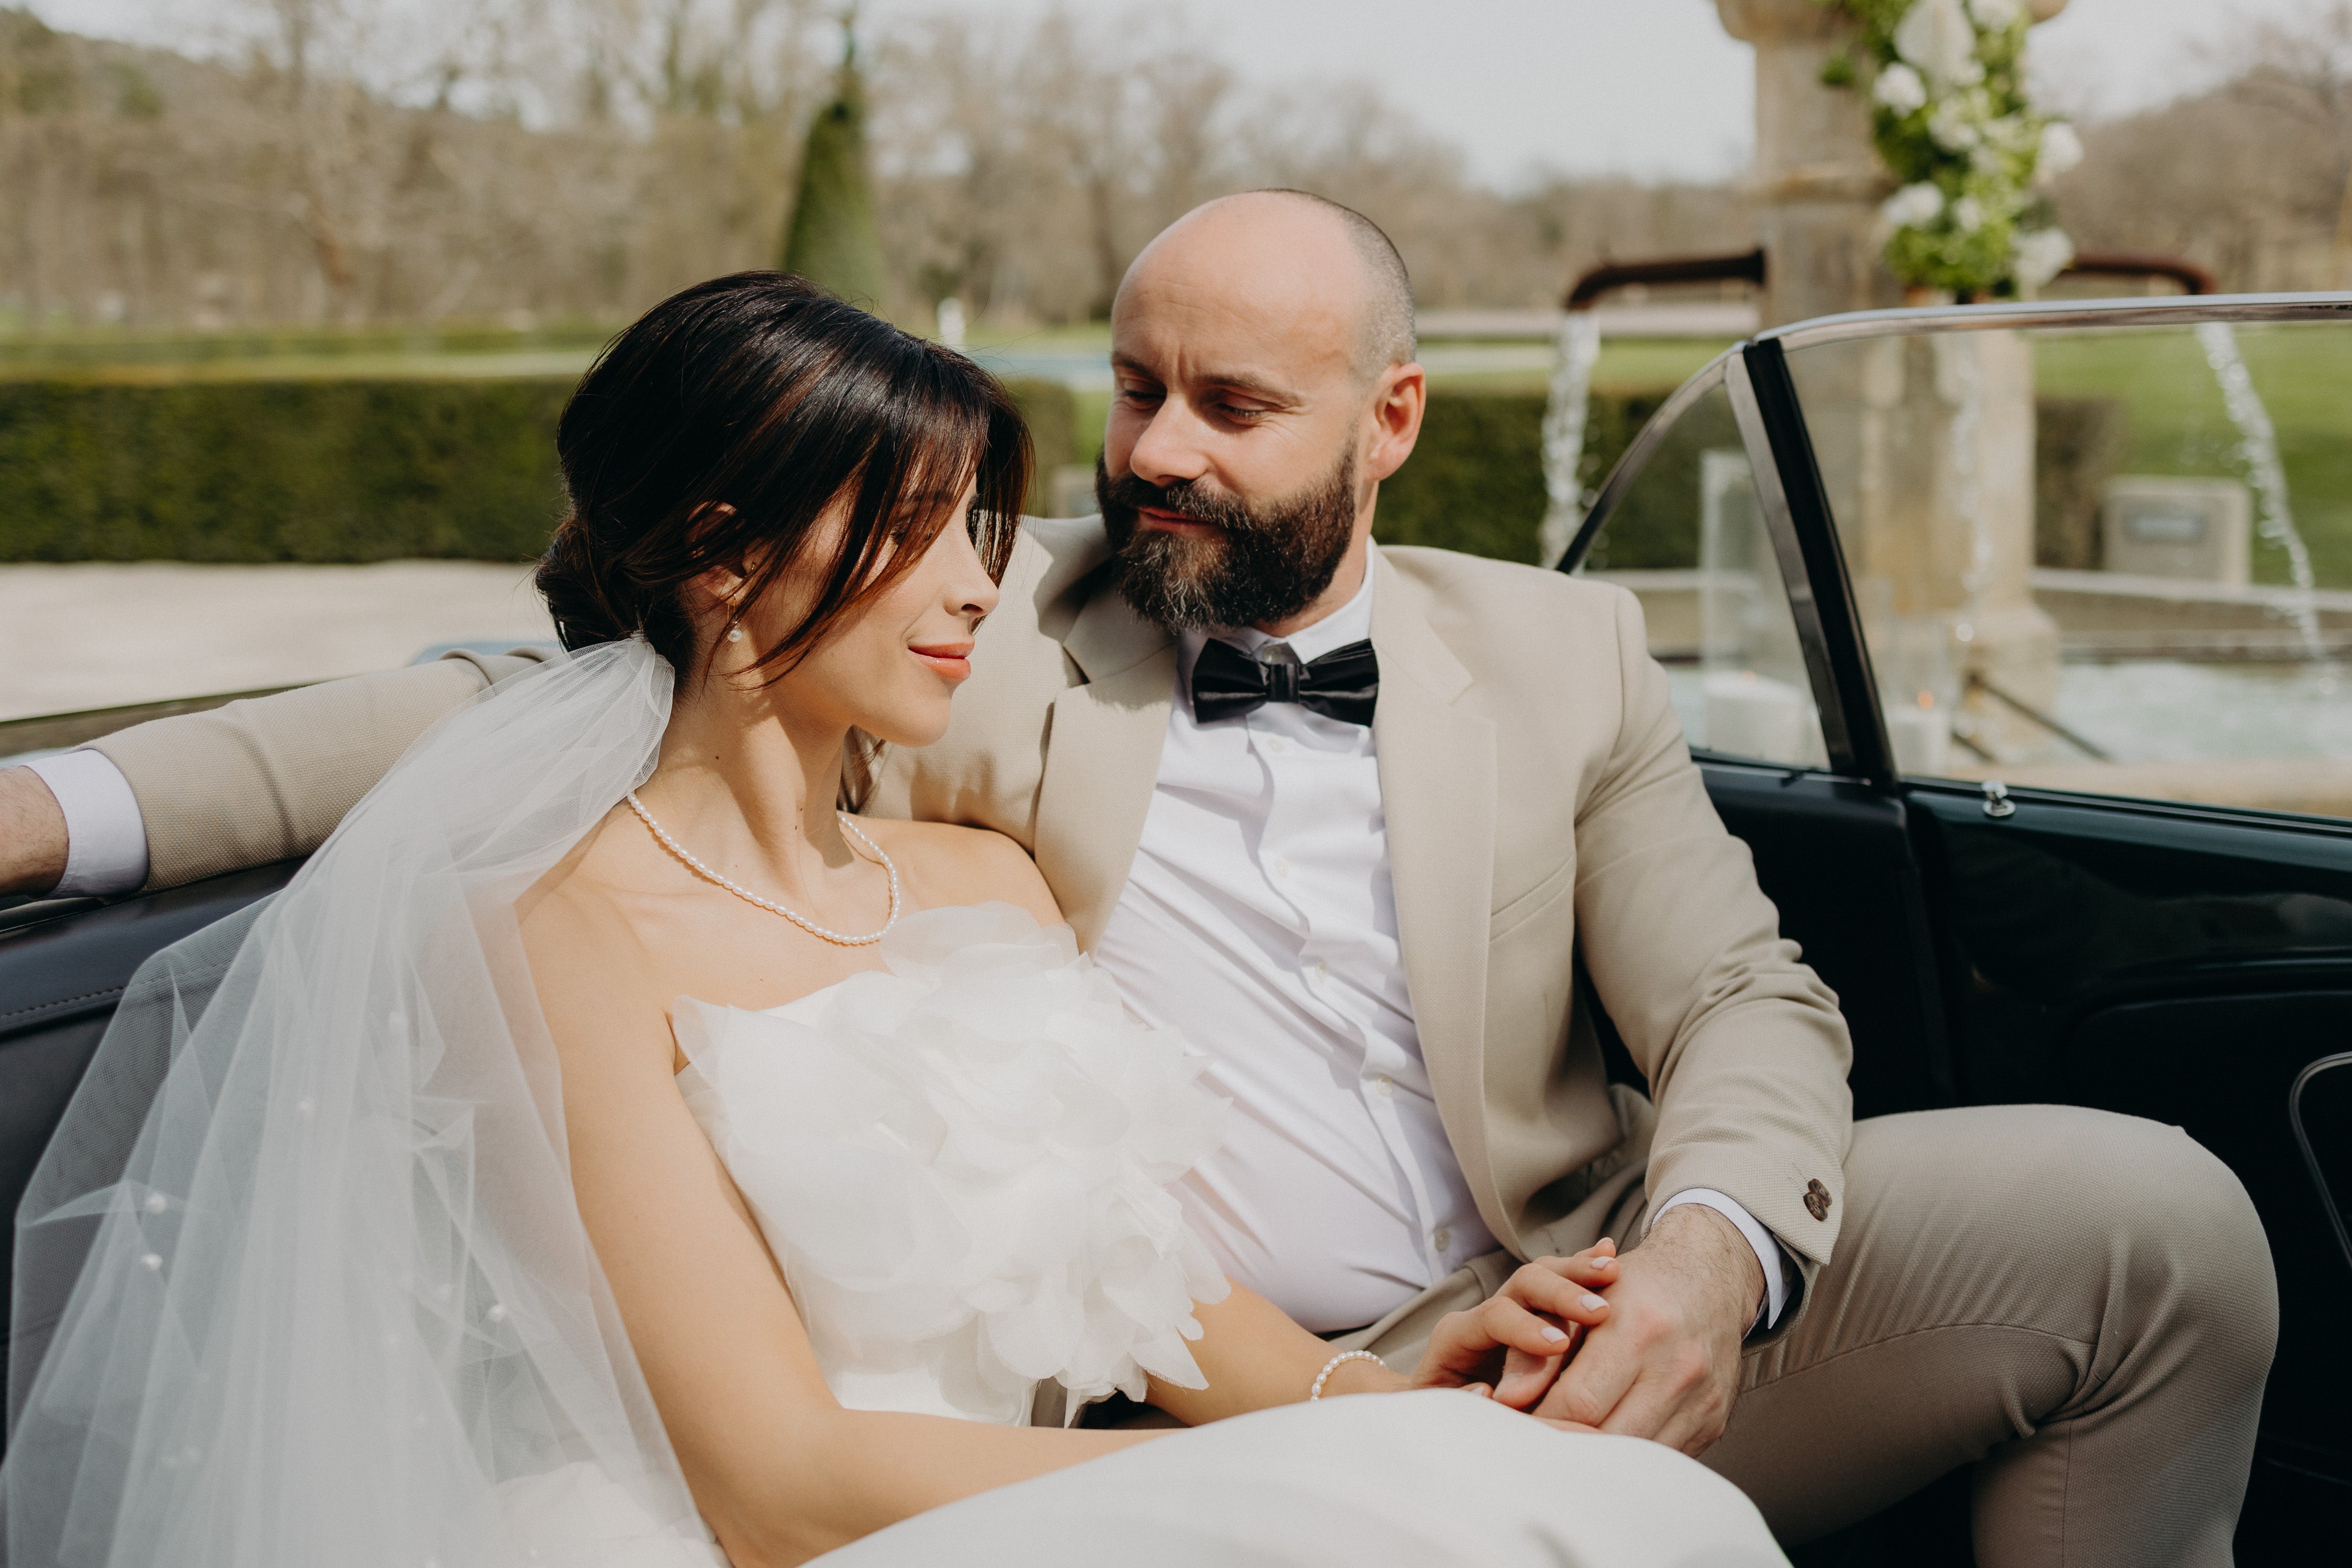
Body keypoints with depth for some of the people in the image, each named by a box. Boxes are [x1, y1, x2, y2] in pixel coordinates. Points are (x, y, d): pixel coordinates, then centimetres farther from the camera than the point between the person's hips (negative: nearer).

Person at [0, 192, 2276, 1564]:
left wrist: (1713, 1246, -18)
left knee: (2151, 1222, -13)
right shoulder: (994, 628, 5)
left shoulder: (1555, 653, 10)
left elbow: (1742, 1002, 5)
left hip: (1572, 1341, 3)